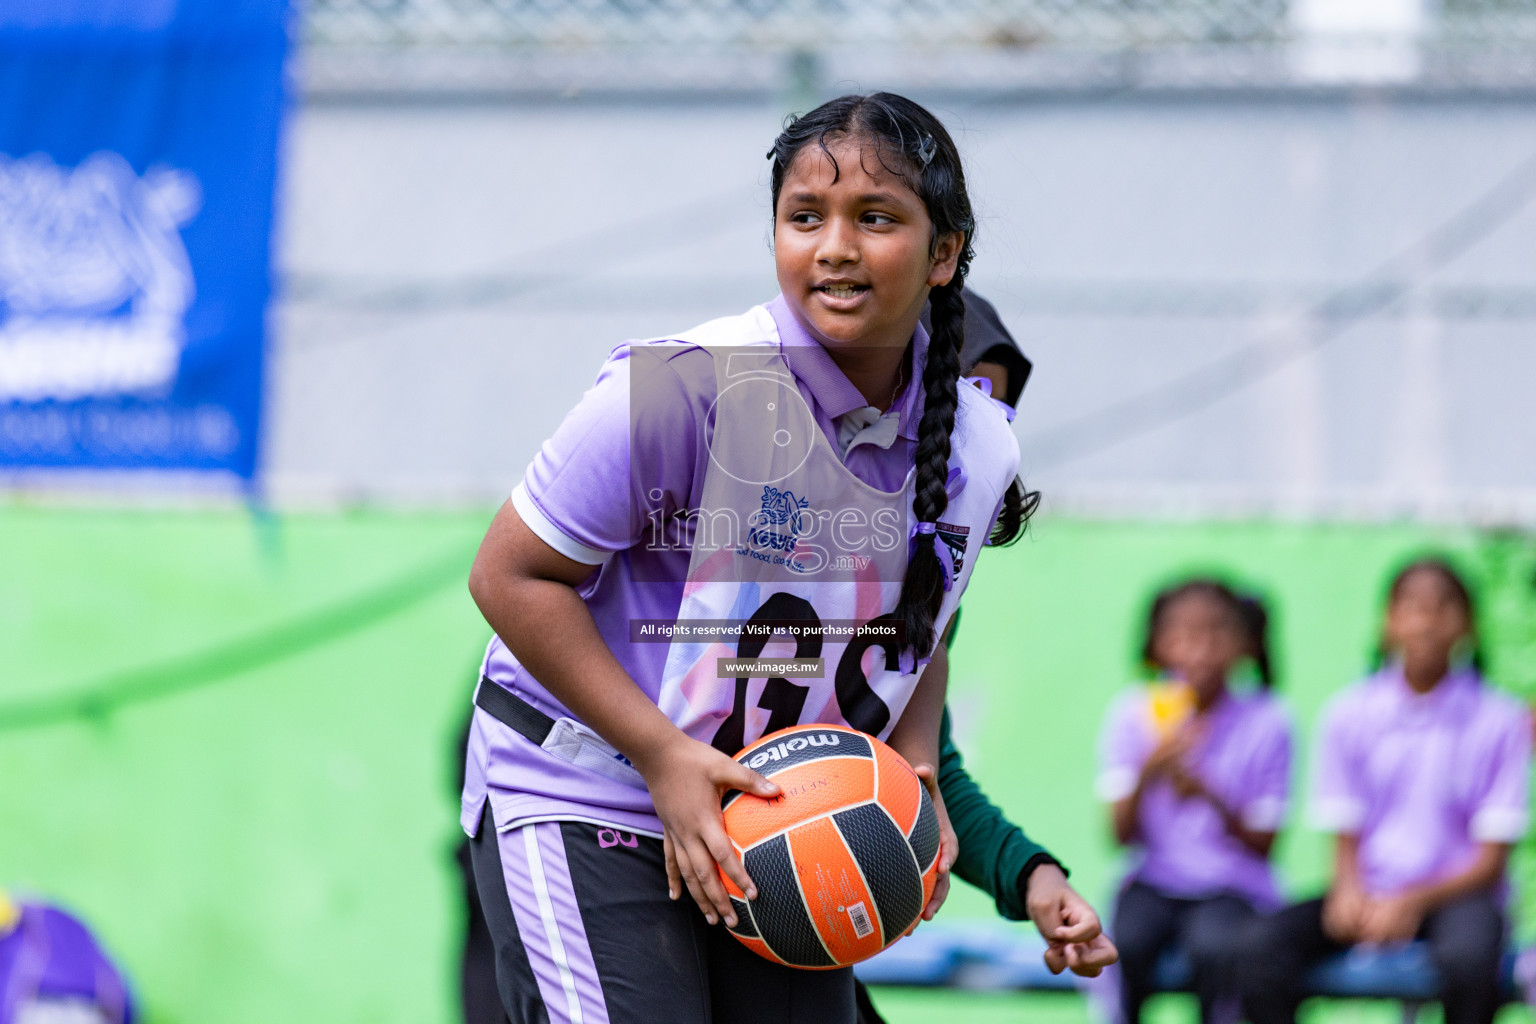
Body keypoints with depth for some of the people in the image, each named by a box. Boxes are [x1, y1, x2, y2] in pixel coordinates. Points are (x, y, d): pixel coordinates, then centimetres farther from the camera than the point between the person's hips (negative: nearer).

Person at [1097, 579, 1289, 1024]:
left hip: (1234, 890, -1)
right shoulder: (1133, 714, 0)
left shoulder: (1265, 722, -4)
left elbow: (1263, 846, -4)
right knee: (1123, 941, -30)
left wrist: (1211, 796, -22)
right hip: (1154, 883, 1)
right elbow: (1121, 834, -5)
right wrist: (1147, 774, -24)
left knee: (1216, 945, -33)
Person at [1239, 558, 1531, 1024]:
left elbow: (1491, 861, -3)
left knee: (1468, 956, -39)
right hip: (1368, 892, 3)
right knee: (1265, 944, -26)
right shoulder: (1349, 713, 6)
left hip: (1456, 893, -3)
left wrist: (1413, 901, -19)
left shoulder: (1497, 720, -2)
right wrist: (1348, 889, -17)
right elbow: (1345, 838, 7)